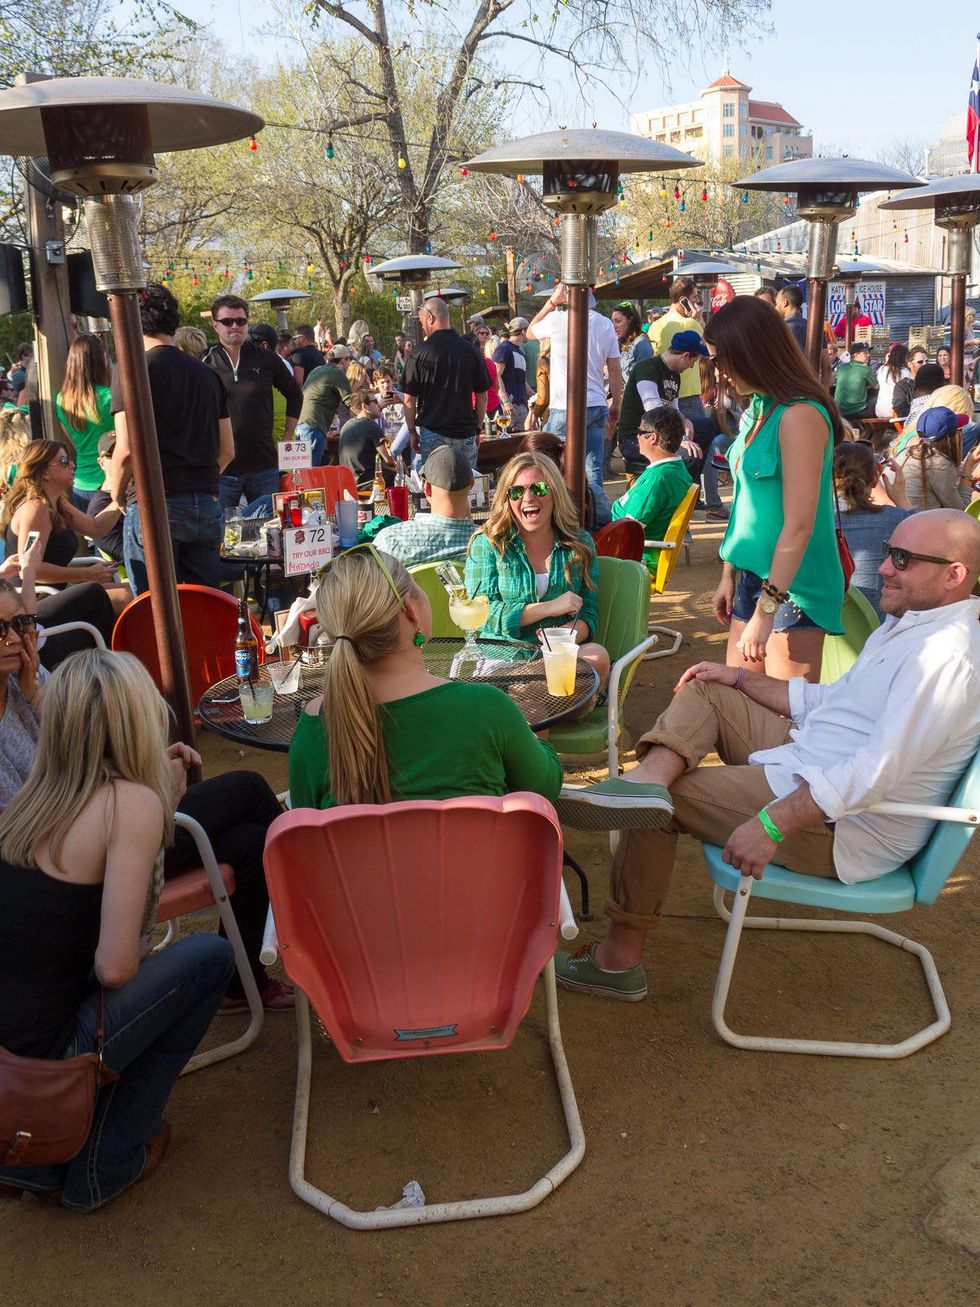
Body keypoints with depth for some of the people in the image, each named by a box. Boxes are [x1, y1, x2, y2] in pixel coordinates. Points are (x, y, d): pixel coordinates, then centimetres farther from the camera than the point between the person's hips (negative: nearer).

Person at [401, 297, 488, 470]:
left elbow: (409, 400, -4)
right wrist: (478, 429, 16)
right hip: (466, 433, 2)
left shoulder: (419, 354, -7)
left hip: (432, 433, -2)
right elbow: (482, 397, 6)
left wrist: (413, 432, 8)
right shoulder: (471, 351, 1)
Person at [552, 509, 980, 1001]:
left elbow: (876, 772, -31)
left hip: (841, 830, -10)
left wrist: (772, 825, -34)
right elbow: (828, 700, 20)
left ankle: (619, 958, 0)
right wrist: (739, 678, 15)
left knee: (666, 801, -9)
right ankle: (647, 779, -20)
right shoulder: (906, 622, 11)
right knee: (706, 690, 9)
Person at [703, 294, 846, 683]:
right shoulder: (758, 410, 10)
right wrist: (729, 575, 19)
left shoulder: (799, 417, -18)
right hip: (754, 576, 8)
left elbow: (799, 525, -22)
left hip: (791, 587, -8)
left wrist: (765, 613, -22)